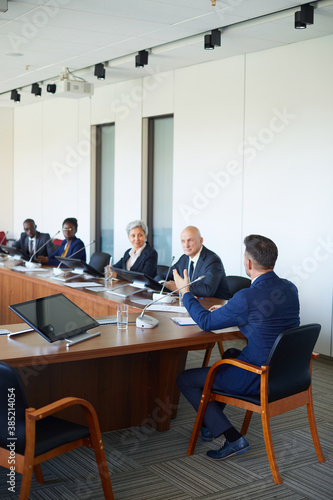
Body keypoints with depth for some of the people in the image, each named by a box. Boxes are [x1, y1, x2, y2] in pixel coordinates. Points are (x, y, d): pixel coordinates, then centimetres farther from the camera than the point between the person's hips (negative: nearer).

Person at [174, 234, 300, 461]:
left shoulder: (247, 298, -25)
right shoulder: (290, 289, 0)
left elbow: (206, 322, -10)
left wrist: (185, 290, 4)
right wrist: (228, 311, 21)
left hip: (260, 379, -8)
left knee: (185, 380, 6)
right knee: (231, 354, 36)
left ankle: (233, 438, 4)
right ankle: (213, 423, 42)